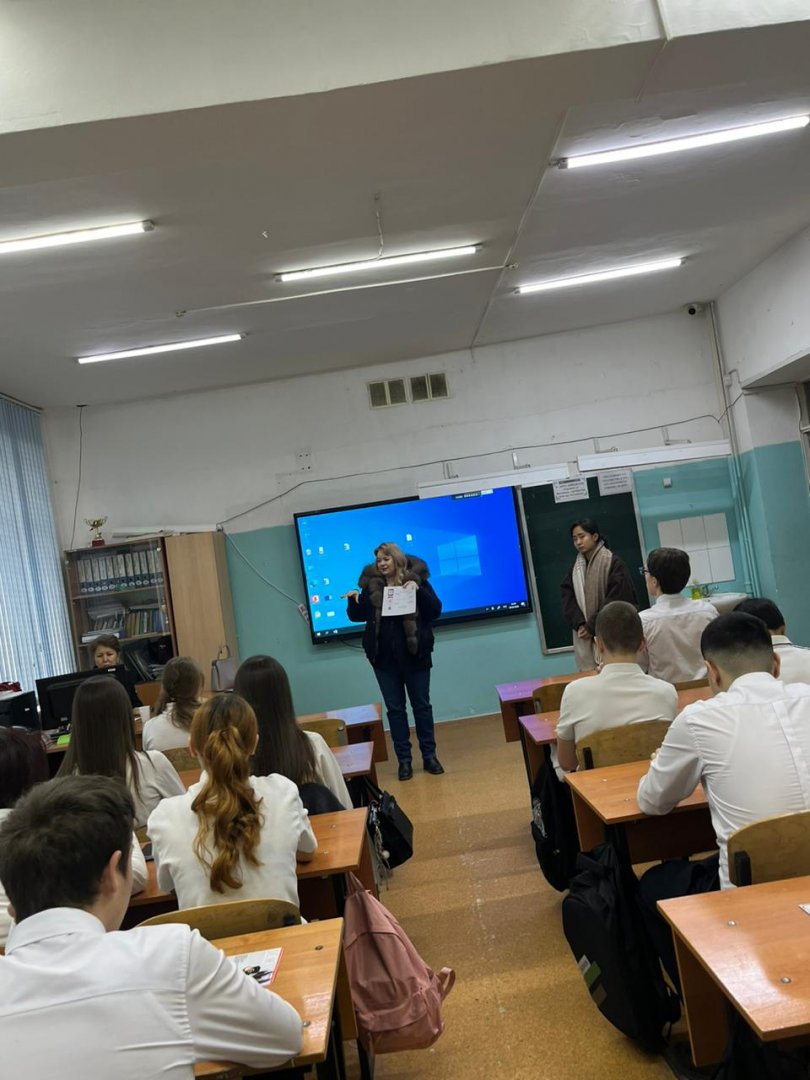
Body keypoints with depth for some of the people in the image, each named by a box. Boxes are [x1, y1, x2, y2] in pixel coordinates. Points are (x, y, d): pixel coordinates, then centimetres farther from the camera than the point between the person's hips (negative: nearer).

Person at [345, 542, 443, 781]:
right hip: (384, 657, 2)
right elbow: (358, 616, 7)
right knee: (395, 708, 6)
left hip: (415, 654, -2)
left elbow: (435, 610, -9)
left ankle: (429, 756, 18)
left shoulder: (416, 579, -4)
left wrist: (418, 590, -23)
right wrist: (353, 601, -13)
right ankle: (404, 760, 14)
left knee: (422, 705, 8)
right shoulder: (371, 584, 2)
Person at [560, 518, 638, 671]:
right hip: (584, 636, 4)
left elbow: (615, 600, -11)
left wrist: (592, 627, -12)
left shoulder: (613, 563, -5)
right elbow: (567, 596, 4)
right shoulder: (575, 567, 12)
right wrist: (579, 624, -12)